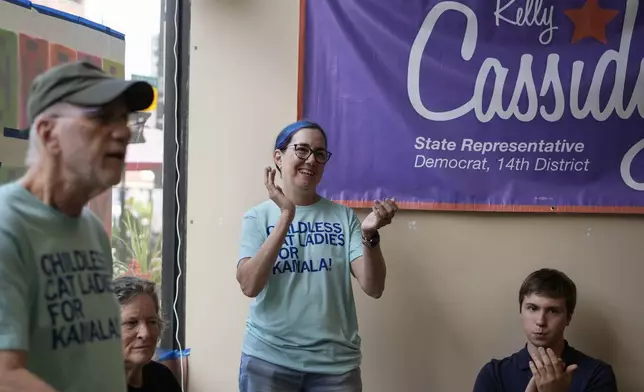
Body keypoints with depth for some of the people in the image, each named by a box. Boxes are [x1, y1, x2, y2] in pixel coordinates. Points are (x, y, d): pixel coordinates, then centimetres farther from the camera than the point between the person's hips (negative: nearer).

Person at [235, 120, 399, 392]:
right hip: (267, 359, -1)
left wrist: (369, 234, -22)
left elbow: (373, 288, -5)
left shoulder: (344, 216, 1)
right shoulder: (258, 216, -1)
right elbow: (249, 286, -15)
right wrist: (286, 217, -20)